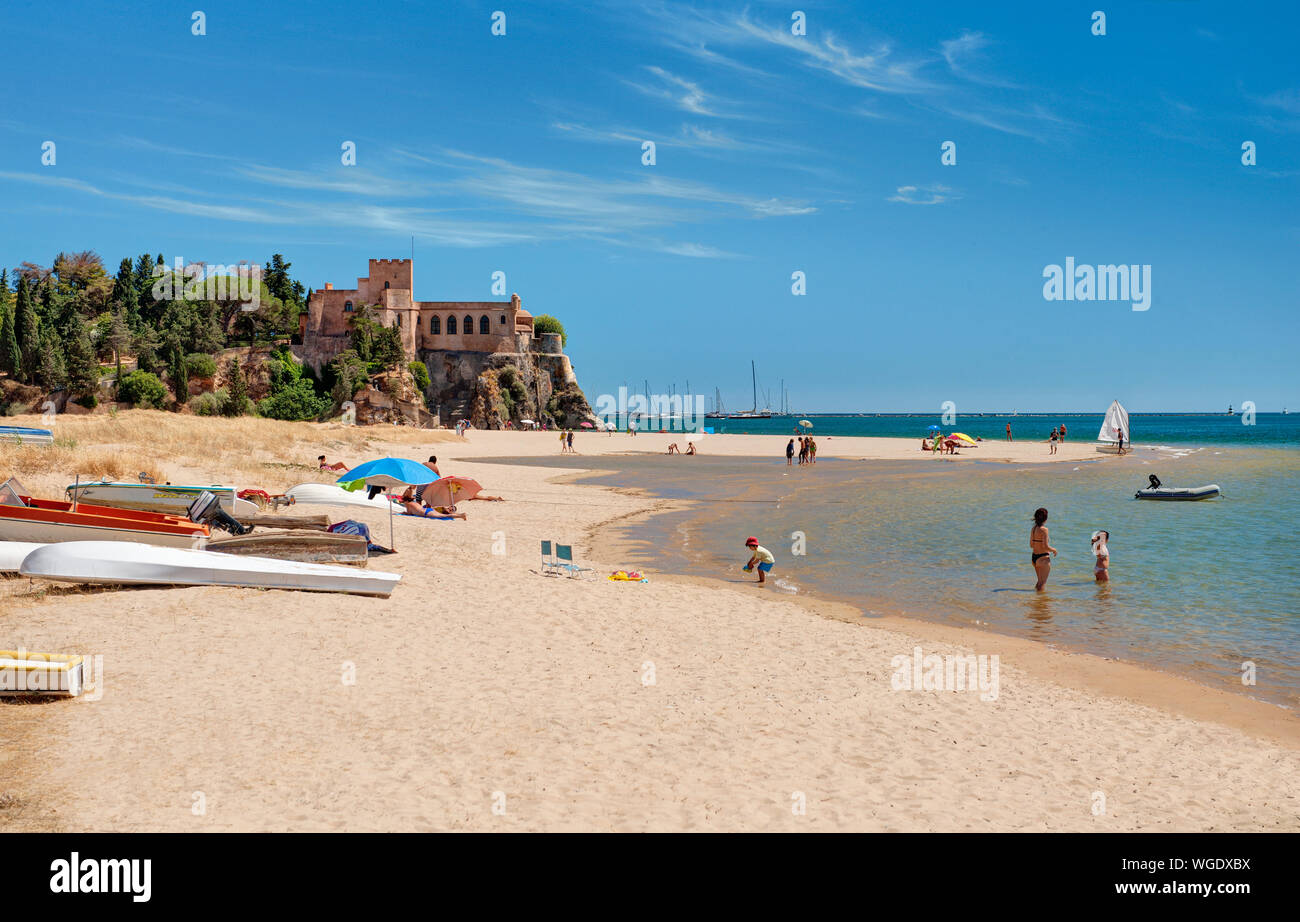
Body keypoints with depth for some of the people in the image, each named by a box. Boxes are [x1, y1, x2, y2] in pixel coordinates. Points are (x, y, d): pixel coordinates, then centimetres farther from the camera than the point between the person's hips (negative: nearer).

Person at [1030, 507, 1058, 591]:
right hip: (1043, 558, -7)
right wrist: (1054, 550, -1)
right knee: (1042, 584, 1)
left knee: (1040, 581, 22)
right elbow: (1046, 547, -21)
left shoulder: (1033, 529, 5)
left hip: (1034, 558, 7)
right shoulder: (1044, 529, -17)